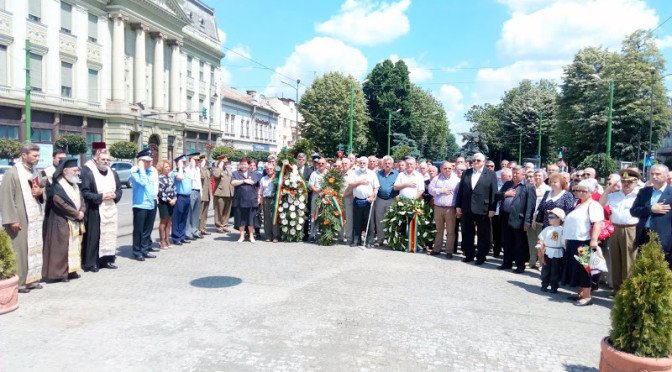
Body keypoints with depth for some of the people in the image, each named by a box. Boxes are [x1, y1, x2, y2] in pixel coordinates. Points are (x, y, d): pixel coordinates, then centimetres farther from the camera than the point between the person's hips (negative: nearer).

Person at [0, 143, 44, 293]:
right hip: (20, 219, -7)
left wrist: (40, 192, -2)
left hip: (35, 218, 7)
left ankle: (32, 278, 19)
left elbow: (41, 189, 23)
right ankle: (18, 282, 8)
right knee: (20, 250, -2)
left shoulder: (34, 172, 11)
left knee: (35, 248, 10)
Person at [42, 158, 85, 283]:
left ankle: (71, 270, 18)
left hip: (76, 221, 8)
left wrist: (81, 211, -7)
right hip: (61, 222, -8)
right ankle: (59, 272, 1)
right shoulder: (57, 186, -12)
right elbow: (60, 203, -20)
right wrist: (76, 213, -16)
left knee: (74, 246, 10)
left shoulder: (75, 185, 12)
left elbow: (81, 199, 12)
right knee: (62, 247, -5)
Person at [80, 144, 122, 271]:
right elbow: (84, 192, -13)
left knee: (109, 235, 9)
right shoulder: (87, 171, -7)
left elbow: (119, 189, 16)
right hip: (94, 212, -6)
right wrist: (101, 196, -18)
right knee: (93, 237, -2)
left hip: (110, 210, 6)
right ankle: (90, 263, 5)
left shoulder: (112, 173, 12)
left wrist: (115, 195, -5)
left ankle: (107, 259, 19)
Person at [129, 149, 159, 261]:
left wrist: (155, 193, 9)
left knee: (148, 229, 13)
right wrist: (142, 168, -19)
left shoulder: (153, 170, 9)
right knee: (138, 230, 0)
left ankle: (145, 250, 22)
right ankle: (137, 252, 10)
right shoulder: (134, 171, -9)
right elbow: (143, 182, -24)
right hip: (140, 204, -6)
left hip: (152, 203, 6)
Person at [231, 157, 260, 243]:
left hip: (252, 200, 1)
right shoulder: (236, 174, 8)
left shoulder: (254, 174, 13)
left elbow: (258, 187, 14)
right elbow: (233, 183, -10)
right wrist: (244, 181, -13)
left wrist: (259, 197, 6)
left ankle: (251, 236, 13)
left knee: (251, 219, 2)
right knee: (241, 219, 4)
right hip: (240, 201, 0)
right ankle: (242, 236, 15)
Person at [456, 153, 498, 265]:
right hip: (467, 209, 4)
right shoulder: (466, 173, 9)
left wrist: (492, 209, -9)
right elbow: (461, 190, 9)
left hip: (482, 210, -3)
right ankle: (469, 255, 24)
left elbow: (494, 193, -4)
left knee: (483, 235, 5)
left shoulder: (491, 174, -1)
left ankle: (481, 256, 17)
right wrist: (458, 206, 4)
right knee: (467, 233, 11)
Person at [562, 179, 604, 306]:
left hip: (583, 243, -9)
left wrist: (594, 240, -30)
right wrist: (567, 238, 25)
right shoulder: (579, 205, 20)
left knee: (583, 269, -5)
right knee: (575, 268, 13)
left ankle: (587, 296, 1)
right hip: (573, 242, 9)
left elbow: (598, 223, -21)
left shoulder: (593, 205, -9)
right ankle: (581, 293, 24)